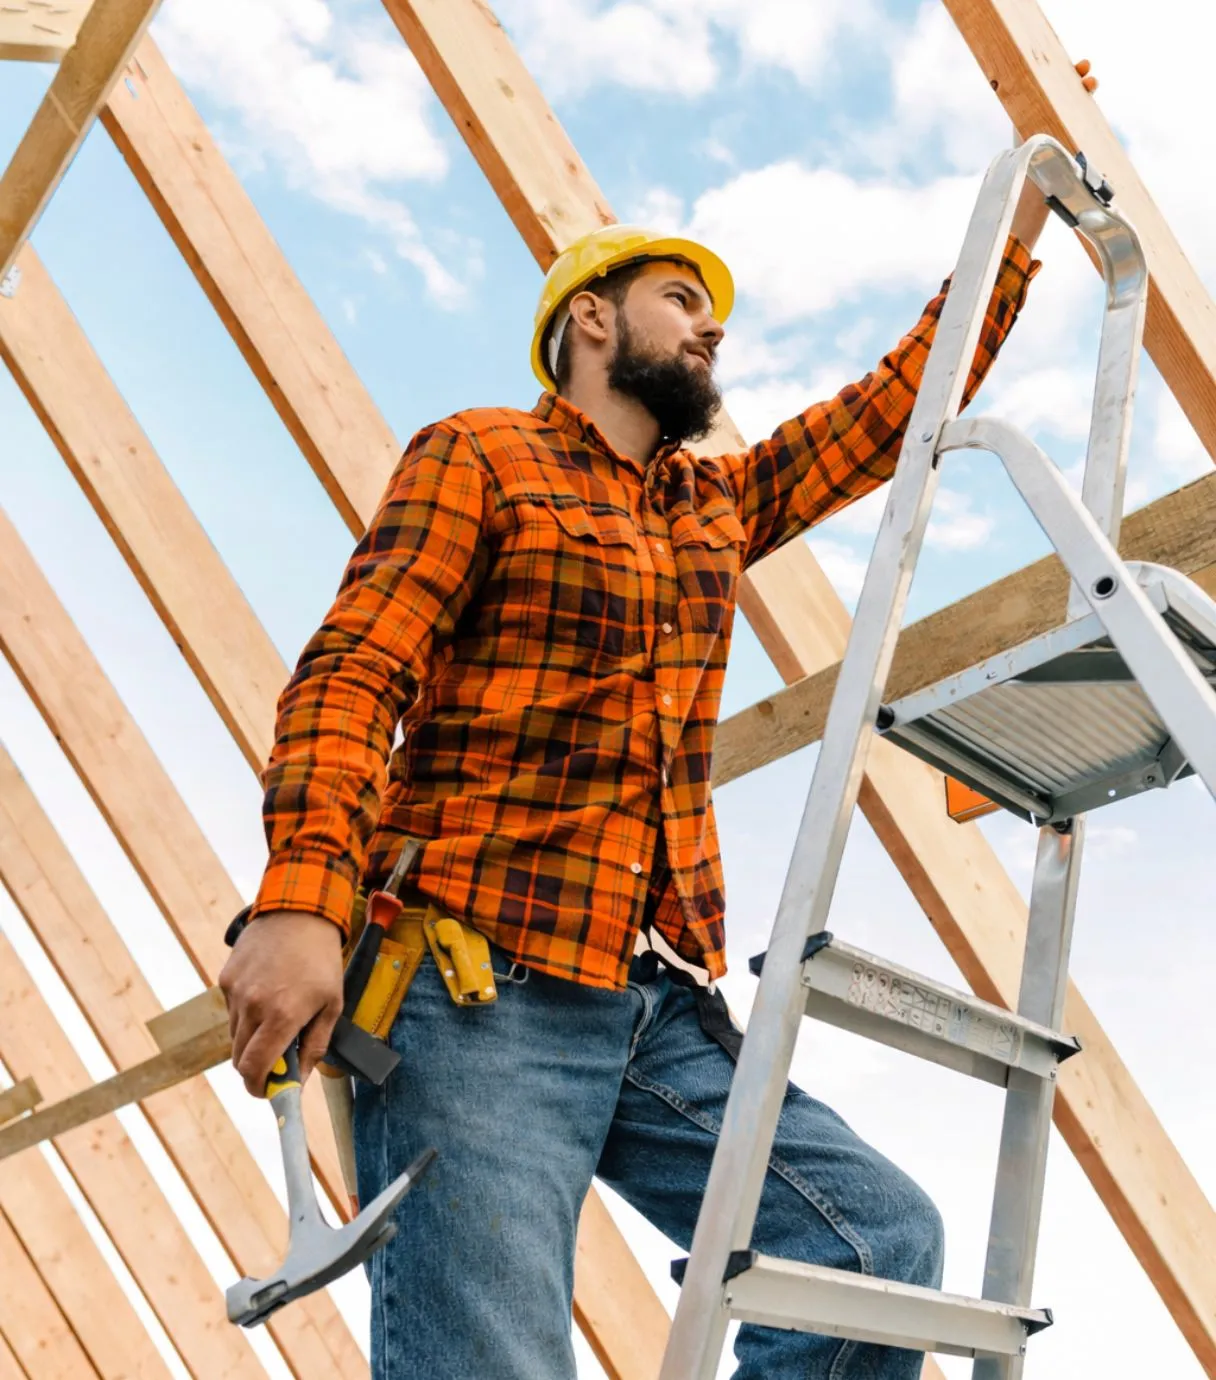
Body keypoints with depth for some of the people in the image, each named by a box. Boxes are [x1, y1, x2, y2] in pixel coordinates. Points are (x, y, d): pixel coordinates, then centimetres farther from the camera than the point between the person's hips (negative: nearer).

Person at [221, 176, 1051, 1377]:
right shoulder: (480, 457, 4)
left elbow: (897, 406, 30)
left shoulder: (718, 503, 23)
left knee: (884, 1238, -7)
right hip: (478, 996, -6)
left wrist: (1018, 216, 31)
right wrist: (302, 897, -23)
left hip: (659, 1009, 7)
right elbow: (351, 676, -8)